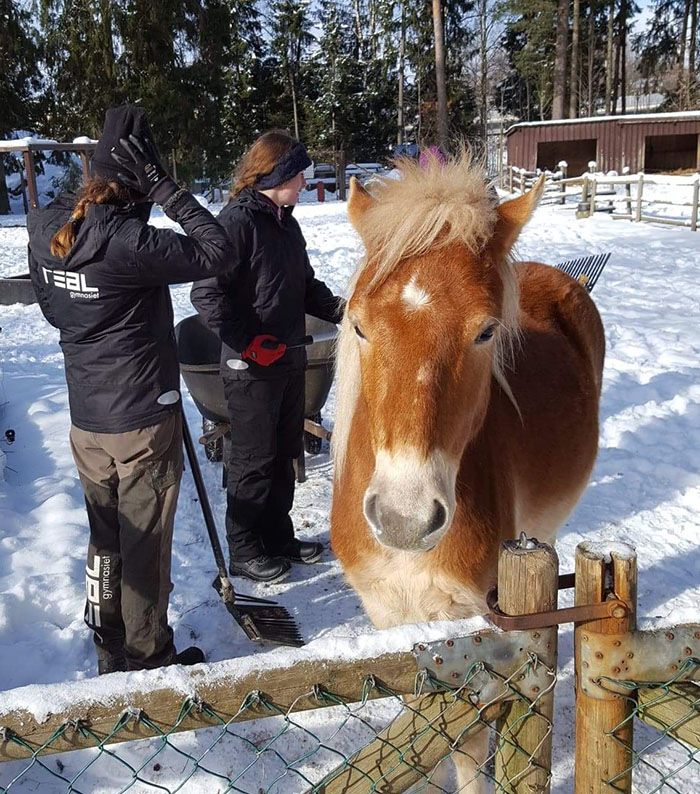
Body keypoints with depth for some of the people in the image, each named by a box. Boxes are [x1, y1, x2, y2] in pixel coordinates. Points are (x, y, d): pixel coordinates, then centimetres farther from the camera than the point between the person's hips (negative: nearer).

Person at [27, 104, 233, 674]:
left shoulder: (45, 229, 0)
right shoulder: (127, 242, -24)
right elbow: (218, 252, -19)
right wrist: (166, 189, -17)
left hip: (85, 418, 7)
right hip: (144, 419, -7)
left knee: (104, 540, 21)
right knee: (145, 545, 9)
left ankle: (110, 657, 37)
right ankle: (149, 661, 27)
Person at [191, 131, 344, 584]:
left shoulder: (286, 222, 11)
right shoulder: (237, 222, -16)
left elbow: (305, 285, 19)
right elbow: (208, 295, -21)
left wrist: (338, 309, 3)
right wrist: (250, 342, -22)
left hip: (290, 358, 9)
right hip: (252, 365, -9)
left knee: (285, 454, 18)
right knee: (254, 461, 3)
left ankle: (279, 538, 33)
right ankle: (244, 553, 19)